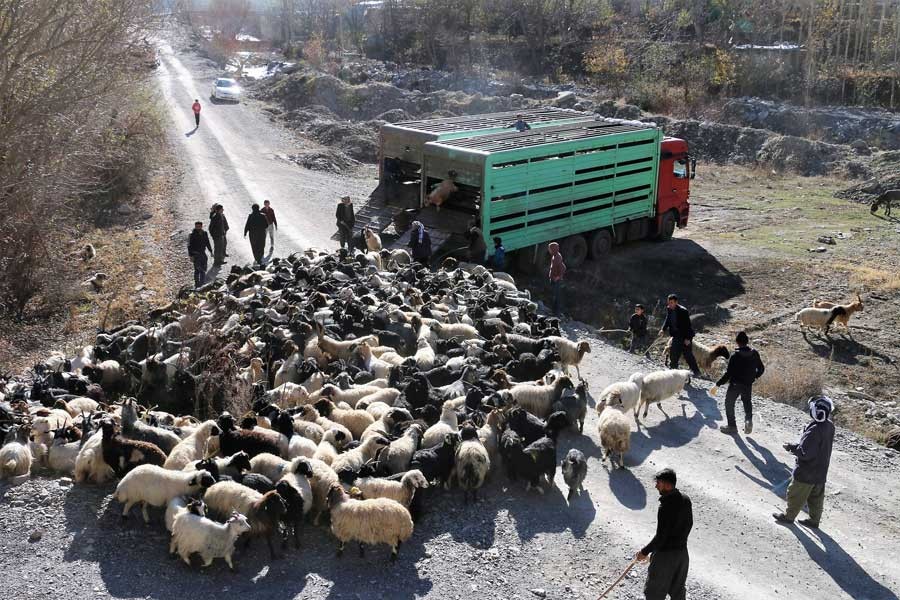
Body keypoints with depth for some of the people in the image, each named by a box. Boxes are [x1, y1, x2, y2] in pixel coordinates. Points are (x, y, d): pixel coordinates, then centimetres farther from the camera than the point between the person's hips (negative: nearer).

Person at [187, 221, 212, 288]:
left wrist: (211, 251, 14)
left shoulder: (204, 234, 5)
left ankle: (202, 283, 21)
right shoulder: (192, 235, -10)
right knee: (197, 269, -6)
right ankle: (197, 283, 2)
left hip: (203, 253, 6)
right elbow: (189, 246, -10)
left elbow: (207, 243, 17)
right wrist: (191, 255, -16)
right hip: (196, 254, -5)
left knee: (203, 269, 10)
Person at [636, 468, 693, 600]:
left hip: (665, 555, -8)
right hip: (682, 552, 8)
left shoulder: (665, 507, -26)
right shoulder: (686, 500, -1)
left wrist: (644, 552, -11)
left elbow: (660, 536, -23)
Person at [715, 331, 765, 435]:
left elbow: (728, 374, -23)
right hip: (748, 384, 5)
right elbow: (761, 369, 5)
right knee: (747, 403, 26)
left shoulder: (735, 356, -23)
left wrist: (717, 385, -17)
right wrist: (754, 377, 22)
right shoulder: (754, 354, -7)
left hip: (735, 385, -5)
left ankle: (732, 426, 18)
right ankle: (748, 420, 3)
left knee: (729, 403, 15)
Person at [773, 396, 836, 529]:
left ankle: (789, 516, 27)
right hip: (821, 471, 8)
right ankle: (814, 520, 32)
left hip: (806, 472, -8)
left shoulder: (814, 431, -32)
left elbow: (805, 453, -29)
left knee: (796, 494, 12)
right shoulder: (830, 426, -5)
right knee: (816, 496, 20)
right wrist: (796, 447, 7)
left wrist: (792, 448, -13)